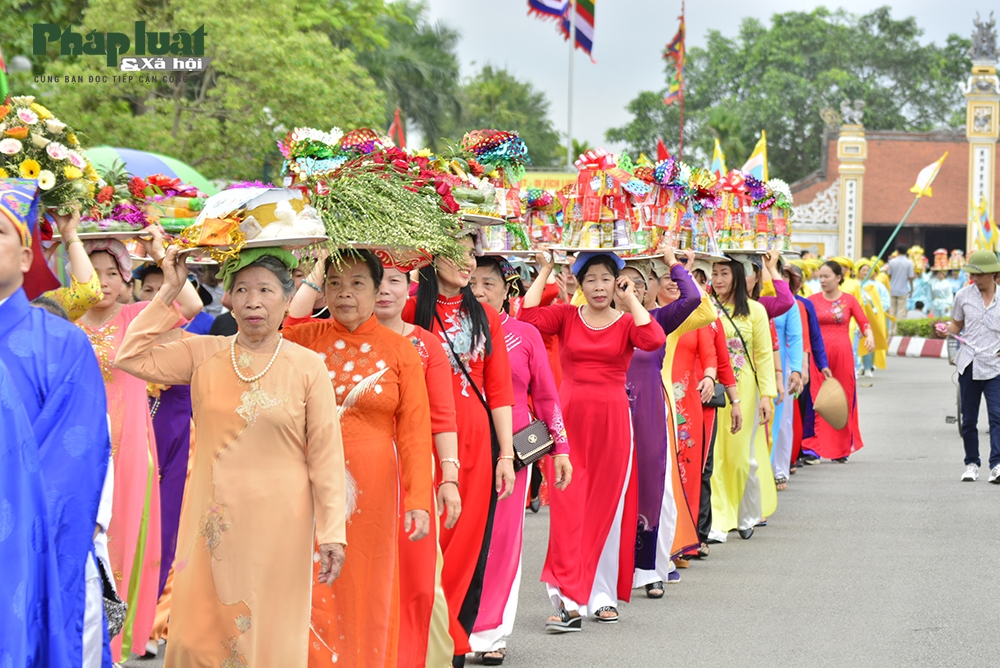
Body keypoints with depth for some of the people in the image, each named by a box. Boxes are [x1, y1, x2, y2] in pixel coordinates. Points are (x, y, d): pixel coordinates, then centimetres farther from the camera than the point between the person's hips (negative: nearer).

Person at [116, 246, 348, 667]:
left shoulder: (308, 367, -2)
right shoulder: (203, 355, 4)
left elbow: (325, 454, -3)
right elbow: (130, 358, -5)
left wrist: (331, 532, -7)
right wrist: (169, 292, -4)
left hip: (277, 523, -2)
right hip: (213, 520, 2)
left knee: (270, 634, 2)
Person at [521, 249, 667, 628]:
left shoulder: (627, 322, 5)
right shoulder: (566, 316, 6)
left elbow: (654, 341, -16)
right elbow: (528, 318, -12)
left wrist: (631, 300, -7)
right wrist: (544, 272, -4)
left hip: (612, 419, 1)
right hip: (570, 417, -1)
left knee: (608, 508, 7)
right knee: (568, 507, -7)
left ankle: (604, 596, 19)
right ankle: (570, 602, -10)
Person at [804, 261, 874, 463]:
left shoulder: (849, 300, 5)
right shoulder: (813, 300, 5)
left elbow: (863, 322, 4)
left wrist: (869, 335, -15)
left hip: (842, 354, 0)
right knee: (818, 400, -5)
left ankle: (841, 448, 14)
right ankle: (816, 447, -4)